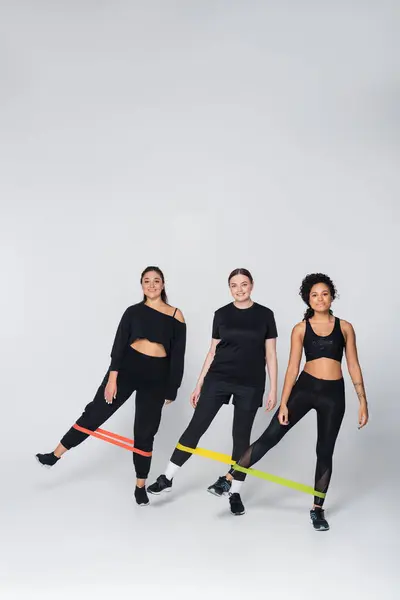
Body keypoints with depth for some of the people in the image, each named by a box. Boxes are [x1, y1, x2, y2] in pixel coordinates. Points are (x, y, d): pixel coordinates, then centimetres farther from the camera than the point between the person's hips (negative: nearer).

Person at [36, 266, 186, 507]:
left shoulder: (176, 315, 2)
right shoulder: (133, 312, 6)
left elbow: (178, 355, 3)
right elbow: (119, 345, -1)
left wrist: (171, 389, 1)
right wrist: (112, 378, -11)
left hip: (156, 375, -1)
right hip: (128, 367, 1)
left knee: (145, 432, 7)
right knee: (96, 412, 0)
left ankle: (141, 485, 22)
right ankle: (56, 455, 16)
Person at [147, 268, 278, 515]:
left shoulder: (265, 315, 0)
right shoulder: (222, 314, 4)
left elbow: (270, 354, 2)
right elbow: (213, 351, 9)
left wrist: (273, 389, -2)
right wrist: (199, 384, 8)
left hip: (250, 385, -1)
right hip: (218, 379, 1)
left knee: (241, 435, 7)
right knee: (196, 427, 0)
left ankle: (233, 491, 21)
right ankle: (167, 478, 12)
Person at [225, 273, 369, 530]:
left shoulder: (345, 327, 3)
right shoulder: (300, 329, 1)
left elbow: (353, 366, 5)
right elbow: (292, 368, 0)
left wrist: (363, 400, 0)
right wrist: (283, 403, -4)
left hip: (333, 394, 1)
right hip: (304, 389, 0)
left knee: (325, 452, 10)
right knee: (270, 436, -6)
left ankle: (318, 509, 26)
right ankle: (230, 479, 3)